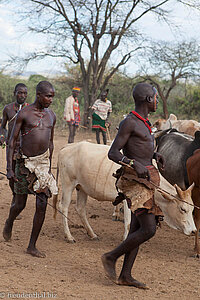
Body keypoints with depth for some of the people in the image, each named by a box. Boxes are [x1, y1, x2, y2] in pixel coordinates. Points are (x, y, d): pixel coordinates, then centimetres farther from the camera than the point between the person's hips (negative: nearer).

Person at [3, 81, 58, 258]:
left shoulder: (51, 116, 6)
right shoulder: (24, 114, -9)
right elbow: (12, 141, -7)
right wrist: (9, 169, -13)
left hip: (43, 162, 4)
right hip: (25, 163, -4)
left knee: (42, 205, -4)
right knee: (20, 205, 6)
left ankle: (32, 246, 5)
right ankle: (10, 222, 42)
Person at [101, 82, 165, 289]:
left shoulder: (142, 122, 15)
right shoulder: (128, 122, -13)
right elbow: (113, 153, -16)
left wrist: (153, 155, 14)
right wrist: (135, 164, -30)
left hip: (145, 180, 10)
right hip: (134, 181, -10)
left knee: (137, 229, 9)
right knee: (149, 230, -12)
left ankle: (125, 276, 14)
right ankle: (111, 258, 2)